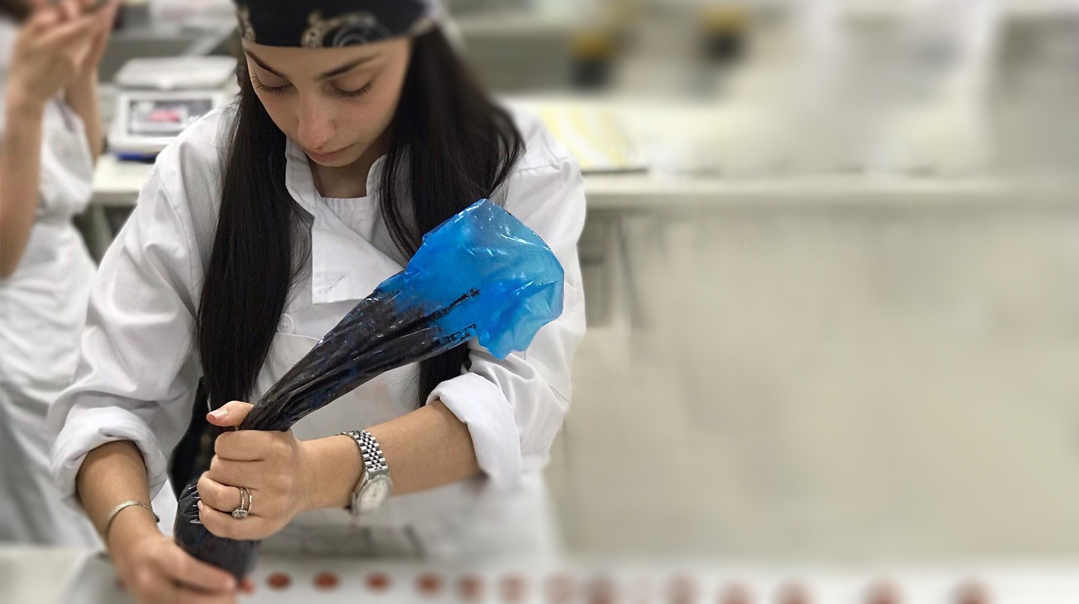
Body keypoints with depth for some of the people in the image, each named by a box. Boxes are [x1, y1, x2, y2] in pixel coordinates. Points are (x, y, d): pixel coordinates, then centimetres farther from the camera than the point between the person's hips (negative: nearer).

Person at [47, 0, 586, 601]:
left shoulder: (519, 171, -9)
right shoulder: (203, 170, -6)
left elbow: (520, 395, -21)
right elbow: (113, 399, -8)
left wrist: (321, 474, -38)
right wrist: (133, 537, -29)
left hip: (468, 553, 0)